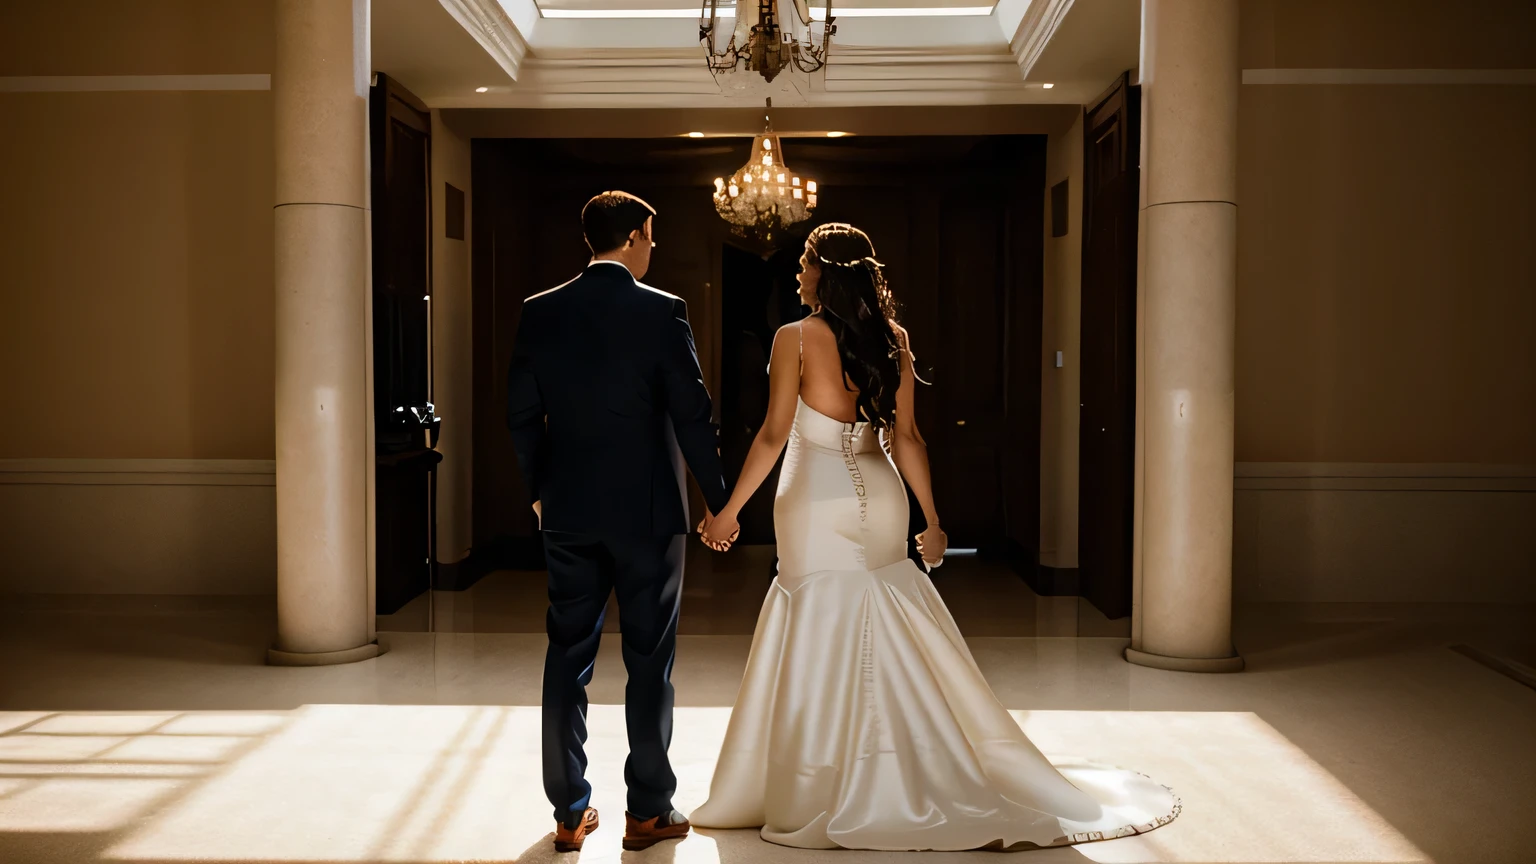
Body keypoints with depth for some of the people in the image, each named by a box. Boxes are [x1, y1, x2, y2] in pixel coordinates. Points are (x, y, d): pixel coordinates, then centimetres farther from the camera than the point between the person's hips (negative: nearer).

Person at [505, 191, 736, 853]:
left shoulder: (539, 313, 2)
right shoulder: (661, 311, -9)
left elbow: (522, 415, 5)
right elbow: (692, 415, -10)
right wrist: (720, 501, -1)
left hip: (568, 510, 4)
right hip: (647, 511, -3)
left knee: (567, 657, 10)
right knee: (649, 661, 7)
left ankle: (569, 814, 16)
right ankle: (648, 811, 14)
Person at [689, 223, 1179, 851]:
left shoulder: (796, 339, -10)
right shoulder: (891, 340, 4)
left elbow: (773, 435, -12)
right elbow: (904, 438, 1)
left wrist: (727, 510, -5)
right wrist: (931, 519, 7)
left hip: (816, 502, -5)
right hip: (879, 498, 5)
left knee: (820, 641, 2)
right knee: (891, 645, 14)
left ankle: (819, 799, 10)